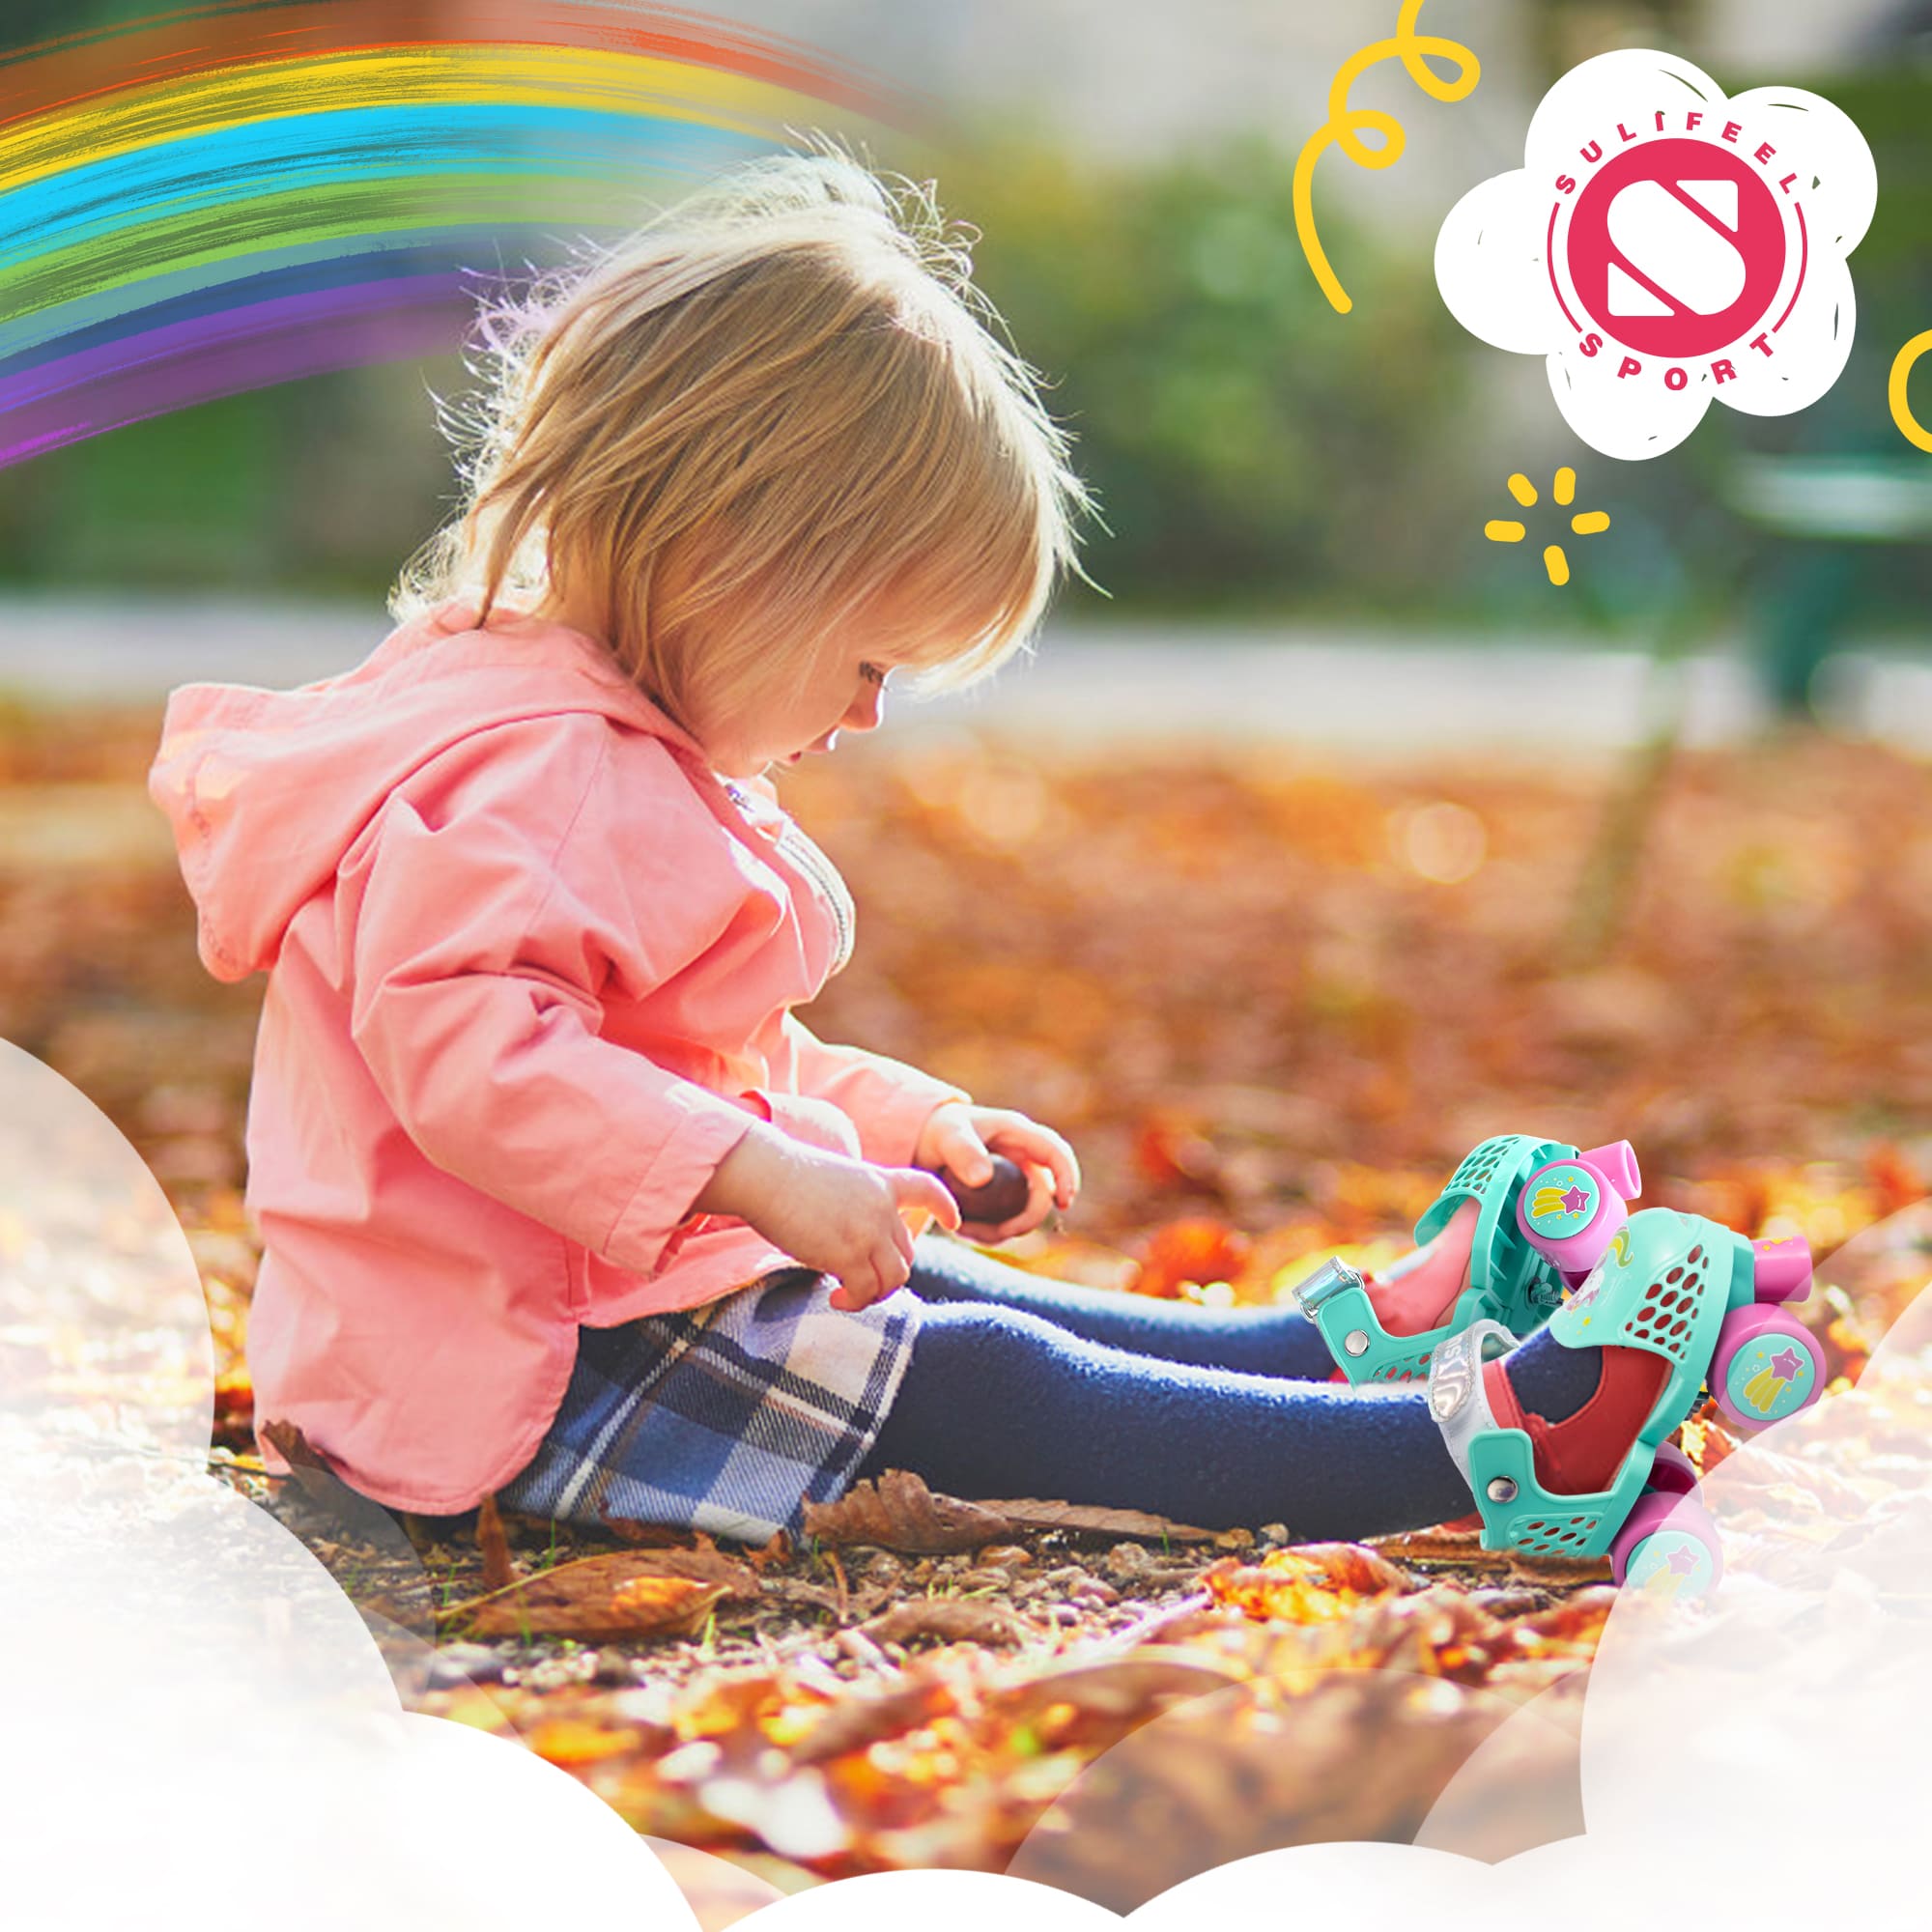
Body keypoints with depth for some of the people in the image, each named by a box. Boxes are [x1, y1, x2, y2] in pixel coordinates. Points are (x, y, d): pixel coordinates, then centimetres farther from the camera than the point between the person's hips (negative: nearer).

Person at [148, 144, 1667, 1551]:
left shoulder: (575, 733, 16)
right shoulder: (541, 771, -22)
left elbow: (689, 1054, 26)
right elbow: (464, 1047, -35)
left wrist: (904, 1118, 17)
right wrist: (760, 1174, -37)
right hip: (531, 1378, -12)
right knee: (972, 1387, -16)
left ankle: (1353, 1342, 16)